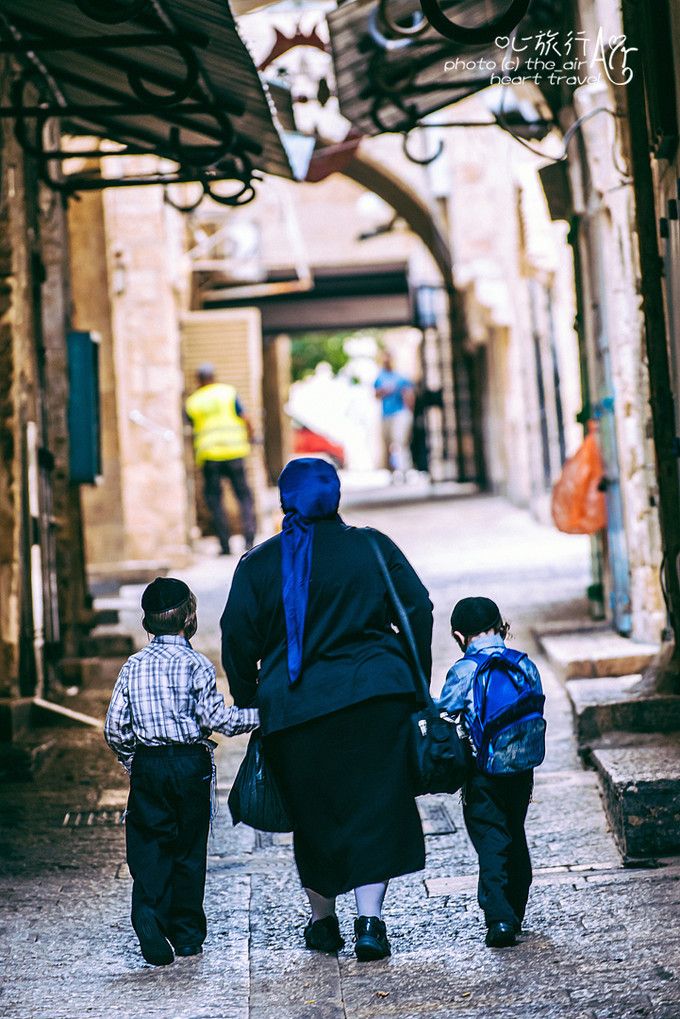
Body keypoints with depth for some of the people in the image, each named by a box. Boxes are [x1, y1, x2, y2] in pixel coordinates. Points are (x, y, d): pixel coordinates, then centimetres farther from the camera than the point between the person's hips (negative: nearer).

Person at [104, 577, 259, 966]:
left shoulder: (133, 666, 5)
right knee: (189, 849, 8)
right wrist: (260, 714, -2)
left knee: (149, 846, 4)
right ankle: (188, 934, 14)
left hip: (147, 765, 2)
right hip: (190, 762, -2)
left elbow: (115, 727, 6)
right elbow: (215, 718, -13)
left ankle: (148, 910, -22)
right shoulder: (195, 664, -7)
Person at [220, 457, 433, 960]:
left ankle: (323, 922, 25)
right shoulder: (374, 547, 4)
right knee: (375, 806, 4)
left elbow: (238, 640, 1)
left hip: (294, 706, 1)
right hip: (375, 695, 0)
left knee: (313, 811, 14)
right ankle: (370, 919, -7)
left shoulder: (259, 564, 2)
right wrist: (417, 687, 10)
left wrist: (248, 703, 12)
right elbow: (419, 612, 3)